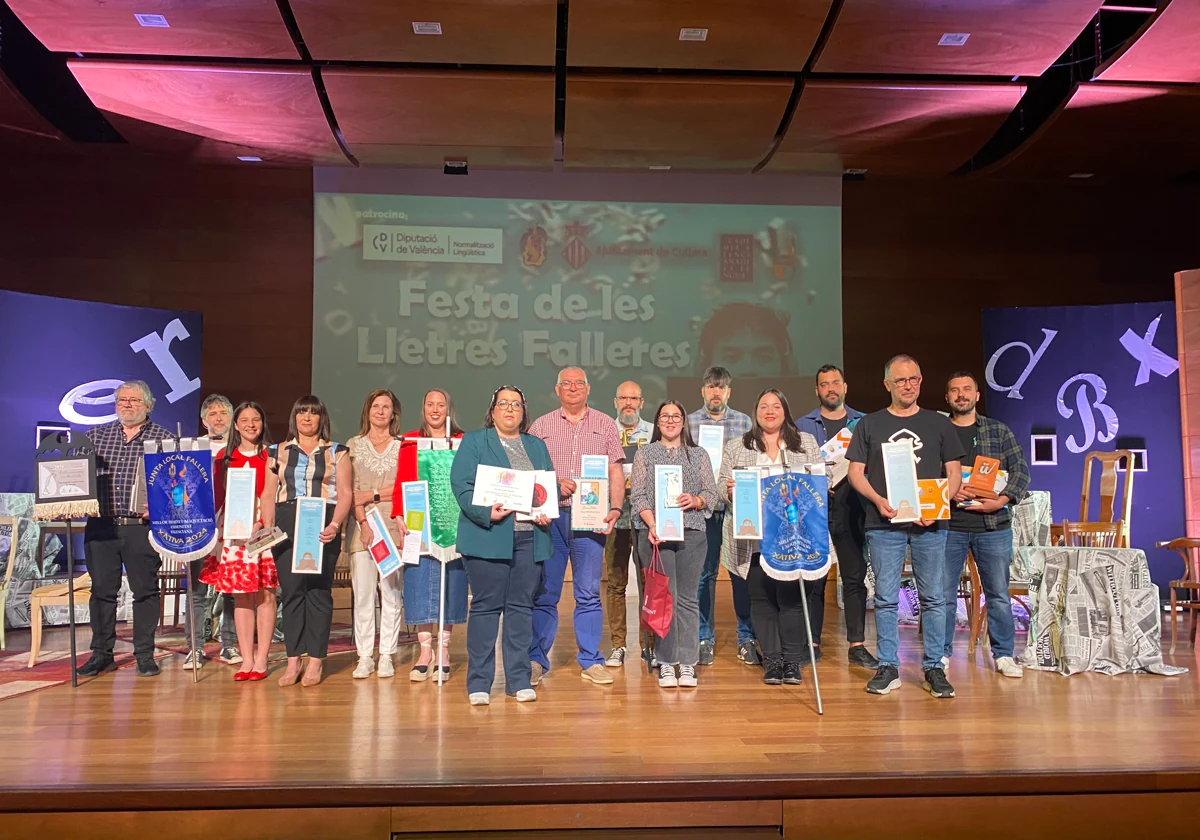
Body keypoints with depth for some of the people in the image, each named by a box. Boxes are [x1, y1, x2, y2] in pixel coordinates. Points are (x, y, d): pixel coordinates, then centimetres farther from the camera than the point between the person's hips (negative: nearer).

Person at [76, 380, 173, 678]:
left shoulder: (163, 438, 3)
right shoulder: (96, 436, 14)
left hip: (142, 526, -3)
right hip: (100, 526, 3)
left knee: (145, 589, 3)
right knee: (101, 589, 8)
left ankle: (145, 654, 13)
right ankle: (101, 653, 20)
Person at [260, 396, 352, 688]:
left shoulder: (337, 452, 9)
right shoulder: (278, 452, 15)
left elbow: (345, 493, 1)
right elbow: (268, 494, 13)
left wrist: (335, 525, -13)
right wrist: (267, 528, 1)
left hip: (323, 525, -2)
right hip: (286, 525, 2)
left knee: (318, 590, -2)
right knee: (291, 590, -1)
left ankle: (315, 661, 4)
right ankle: (293, 660, 7)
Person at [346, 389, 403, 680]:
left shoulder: (403, 445, 8)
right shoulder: (354, 445, 12)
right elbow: (349, 489, 5)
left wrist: (372, 495, -7)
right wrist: (363, 522, -8)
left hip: (393, 525, -1)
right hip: (361, 525, 1)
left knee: (391, 591, -1)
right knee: (362, 592, -1)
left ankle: (386, 656, 6)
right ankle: (364, 657, 6)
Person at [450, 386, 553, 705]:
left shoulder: (537, 446, 19)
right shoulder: (474, 442, 6)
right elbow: (461, 484, -5)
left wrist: (547, 512, -4)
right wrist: (486, 513, -18)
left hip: (530, 537, 4)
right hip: (489, 536, -4)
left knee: (522, 607, 7)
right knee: (486, 606, 0)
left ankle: (519, 679, 16)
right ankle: (479, 683, 8)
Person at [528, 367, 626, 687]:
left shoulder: (605, 425, 12)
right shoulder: (541, 426, 10)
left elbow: (616, 473, 8)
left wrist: (615, 508, -5)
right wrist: (554, 483, -10)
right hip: (549, 515, 0)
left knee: (589, 593, 4)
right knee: (544, 591, 3)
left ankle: (591, 661, 14)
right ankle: (536, 660, 14)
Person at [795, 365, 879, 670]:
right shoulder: (803, 425, 8)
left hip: (851, 508, 1)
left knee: (855, 577, 2)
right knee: (813, 579, 3)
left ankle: (857, 646, 9)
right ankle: (813, 643, 11)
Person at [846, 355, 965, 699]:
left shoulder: (939, 424, 11)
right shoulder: (869, 425, 9)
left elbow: (954, 472, 9)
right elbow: (855, 472, 5)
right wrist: (878, 500, -12)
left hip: (929, 524, 1)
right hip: (884, 524, 0)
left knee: (933, 598, 3)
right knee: (885, 598, 2)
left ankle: (934, 668, 14)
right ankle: (888, 668, 12)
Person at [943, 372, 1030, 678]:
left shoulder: (999, 431, 8)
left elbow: (1020, 471, 4)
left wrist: (1002, 500, -11)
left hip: (993, 525, 1)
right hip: (948, 526, -1)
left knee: (999, 593, 7)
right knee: (943, 594, 5)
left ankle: (1003, 654, 21)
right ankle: (942, 653, 17)